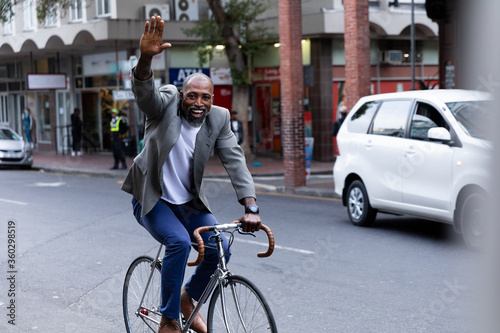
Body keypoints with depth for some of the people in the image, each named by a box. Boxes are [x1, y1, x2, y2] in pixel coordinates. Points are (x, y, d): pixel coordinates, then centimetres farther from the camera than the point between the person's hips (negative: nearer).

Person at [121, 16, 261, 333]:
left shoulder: (219, 119, -7)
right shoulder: (166, 104, -14)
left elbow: (235, 161, -14)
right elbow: (145, 91, -36)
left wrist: (251, 207, -26)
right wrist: (146, 58, -58)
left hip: (190, 202, 4)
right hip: (153, 199, -4)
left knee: (220, 249, -12)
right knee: (180, 242, -27)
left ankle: (188, 297, 19)